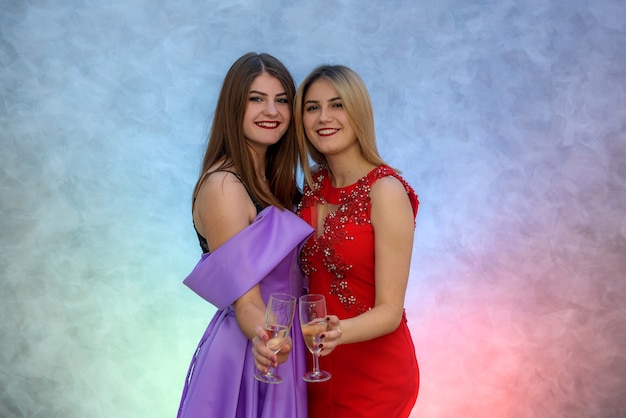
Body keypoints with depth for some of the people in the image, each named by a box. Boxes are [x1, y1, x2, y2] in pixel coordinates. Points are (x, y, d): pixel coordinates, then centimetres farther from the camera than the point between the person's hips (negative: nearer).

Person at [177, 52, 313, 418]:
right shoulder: (223, 186, -21)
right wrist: (265, 341, -41)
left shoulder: (273, 181, 4)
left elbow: (285, 273, 9)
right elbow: (246, 302, -25)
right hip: (247, 354, -8)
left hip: (281, 346, 8)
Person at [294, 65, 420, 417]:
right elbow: (309, 272, 6)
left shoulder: (385, 191, -20)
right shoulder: (314, 184, -2)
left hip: (375, 373, -5)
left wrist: (339, 332, -37)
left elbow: (390, 311, -19)